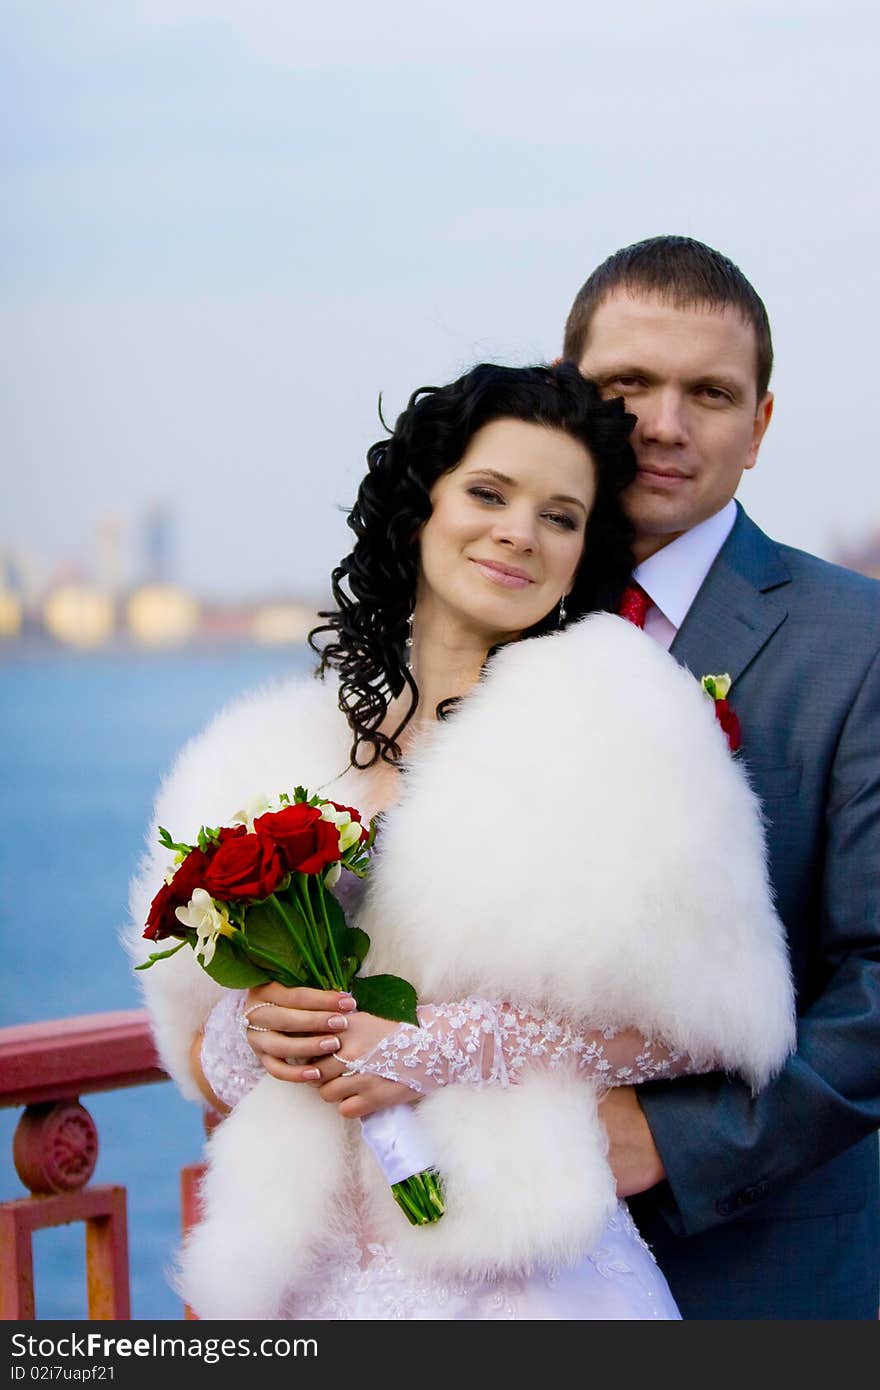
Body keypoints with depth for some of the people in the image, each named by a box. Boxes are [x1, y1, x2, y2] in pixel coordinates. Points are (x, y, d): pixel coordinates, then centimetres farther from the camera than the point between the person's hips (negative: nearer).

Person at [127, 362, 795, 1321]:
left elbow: (710, 1018, -9)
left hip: (519, 1274, -3)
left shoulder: (609, 724, -5)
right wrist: (252, 1031, -11)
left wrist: (453, 1044, -15)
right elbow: (203, 1065, 11)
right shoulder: (280, 760, 6)